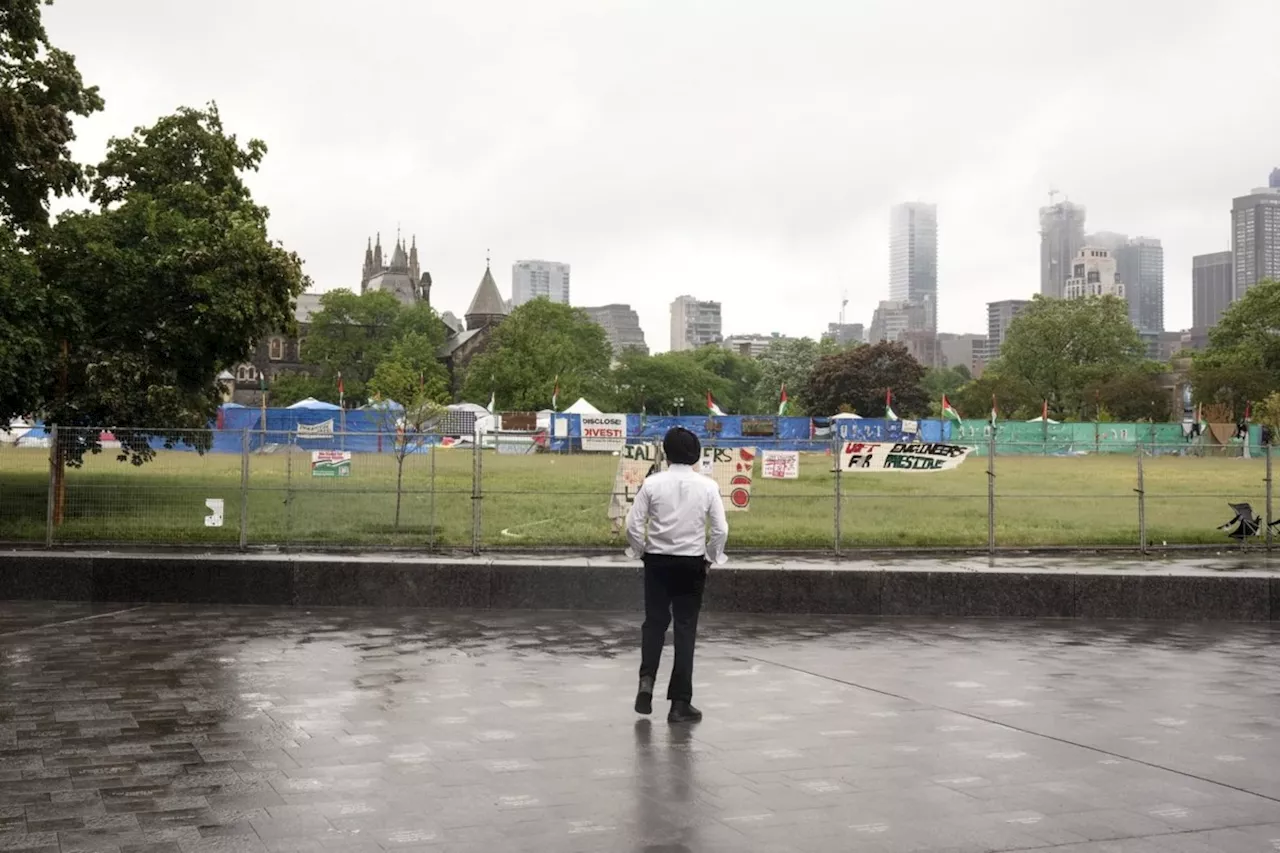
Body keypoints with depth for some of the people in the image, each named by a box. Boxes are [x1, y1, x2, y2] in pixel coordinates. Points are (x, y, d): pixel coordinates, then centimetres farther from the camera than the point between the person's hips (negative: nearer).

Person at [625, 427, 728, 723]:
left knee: (654, 623, 16)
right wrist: (711, 557, 9)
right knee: (686, 629, 6)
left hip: (658, 561, 0)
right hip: (691, 563, 0)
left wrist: (640, 550, 10)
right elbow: (721, 529, -7)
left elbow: (633, 525, -8)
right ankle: (680, 703, 8)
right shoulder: (707, 485, -6)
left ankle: (647, 679, -6)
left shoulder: (653, 483, -7)